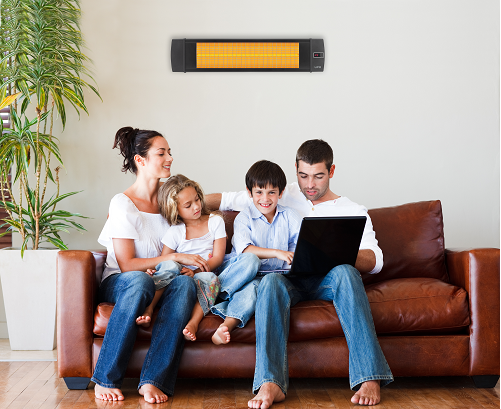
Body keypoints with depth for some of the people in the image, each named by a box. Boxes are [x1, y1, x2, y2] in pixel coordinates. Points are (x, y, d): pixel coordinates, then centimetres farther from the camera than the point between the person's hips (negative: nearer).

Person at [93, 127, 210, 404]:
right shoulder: (122, 204, -8)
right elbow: (127, 265, -12)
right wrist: (175, 257, -16)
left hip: (162, 281, 4)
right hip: (119, 284, -4)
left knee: (184, 282, -33)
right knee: (140, 281, -41)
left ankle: (153, 380, -37)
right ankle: (105, 380, -31)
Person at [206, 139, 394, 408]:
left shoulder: (353, 212, 15)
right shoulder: (283, 196, 20)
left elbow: (375, 261, 2)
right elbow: (228, 199, 20)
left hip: (328, 280, 0)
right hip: (289, 277, 1)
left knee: (345, 272, -35)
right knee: (271, 281, -35)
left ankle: (368, 377, -41)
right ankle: (270, 384, -47)